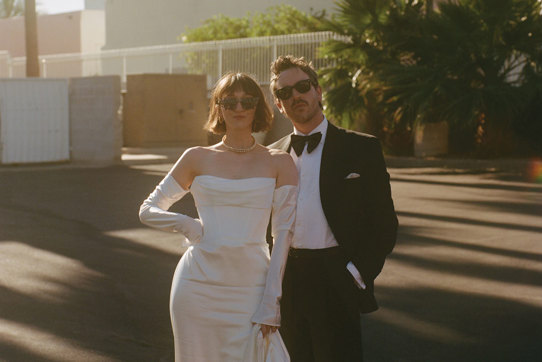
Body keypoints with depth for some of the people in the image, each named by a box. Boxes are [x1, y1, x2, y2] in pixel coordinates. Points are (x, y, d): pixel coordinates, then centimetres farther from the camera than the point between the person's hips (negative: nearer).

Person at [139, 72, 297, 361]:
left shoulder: (279, 163, 4)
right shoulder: (198, 158, 6)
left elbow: (283, 233, 0)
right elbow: (147, 210, 11)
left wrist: (271, 301, -7)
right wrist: (187, 225, -9)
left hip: (250, 286, -1)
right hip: (199, 285, 1)